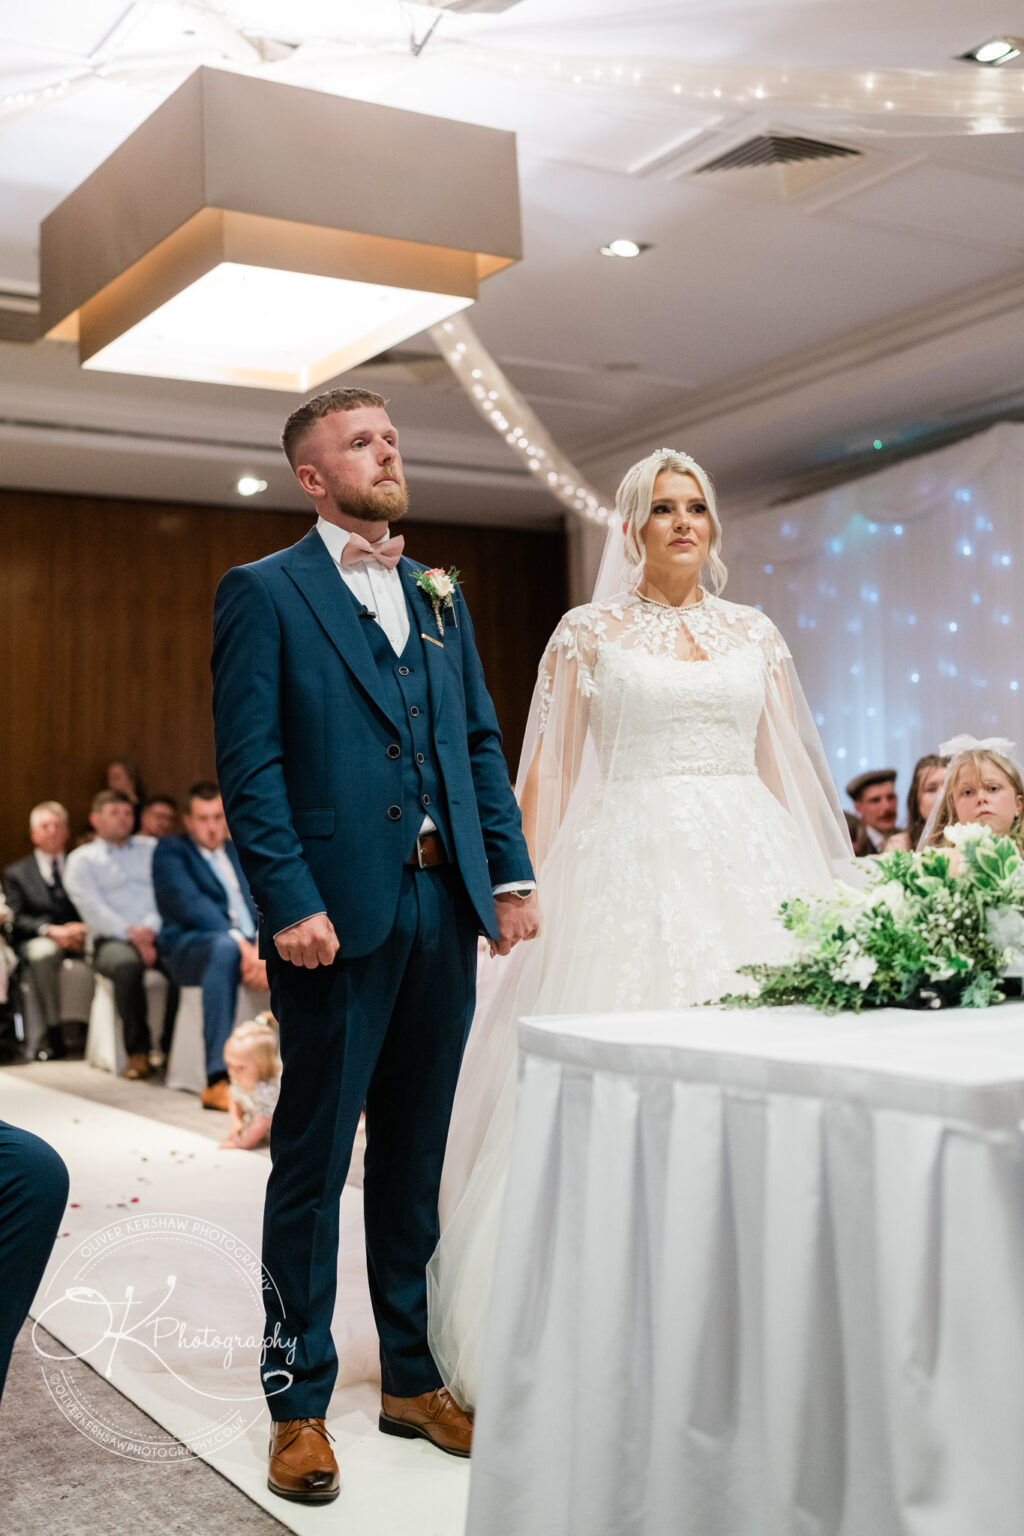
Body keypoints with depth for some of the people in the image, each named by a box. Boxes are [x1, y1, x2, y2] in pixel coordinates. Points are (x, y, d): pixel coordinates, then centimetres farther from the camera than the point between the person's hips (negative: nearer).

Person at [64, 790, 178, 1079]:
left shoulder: (152, 848, 22)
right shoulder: (81, 859, 14)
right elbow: (92, 907, 0)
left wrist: (151, 928, -11)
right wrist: (130, 934, -14)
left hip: (157, 934, 2)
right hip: (111, 939, -2)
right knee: (127, 966, -38)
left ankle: (172, 1046, -20)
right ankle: (138, 1050, -24)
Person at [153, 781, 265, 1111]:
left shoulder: (239, 852, 24)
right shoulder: (170, 851, 6)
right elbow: (190, 904, -11)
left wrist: (261, 946, -11)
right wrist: (240, 943, -24)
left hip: (248, 946, 5)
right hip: (188, 947, -5)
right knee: (225, 946, -40)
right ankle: (217, 1080, -45)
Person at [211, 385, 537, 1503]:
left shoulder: (439, 595, 18)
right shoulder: (263, 593, 0)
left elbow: (481, 742, 15)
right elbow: (249, 769, -7)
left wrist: (510, 872, 5)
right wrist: (291, 903, -17)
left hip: (444, 905, 6)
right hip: (337, 911, -5)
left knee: (416, 1154, 14)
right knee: (314, 1160, 3)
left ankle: (412, 1379, 27)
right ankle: (299, 1404, 16)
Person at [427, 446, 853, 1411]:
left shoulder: (755, 632, 15)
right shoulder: (588, 633, 6)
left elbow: (789, 769, 15)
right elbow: (547, 774, 4)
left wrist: (824, 887, 9)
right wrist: (529, 887, -4)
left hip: (753, 863, 3)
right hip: (632, 867, -3)